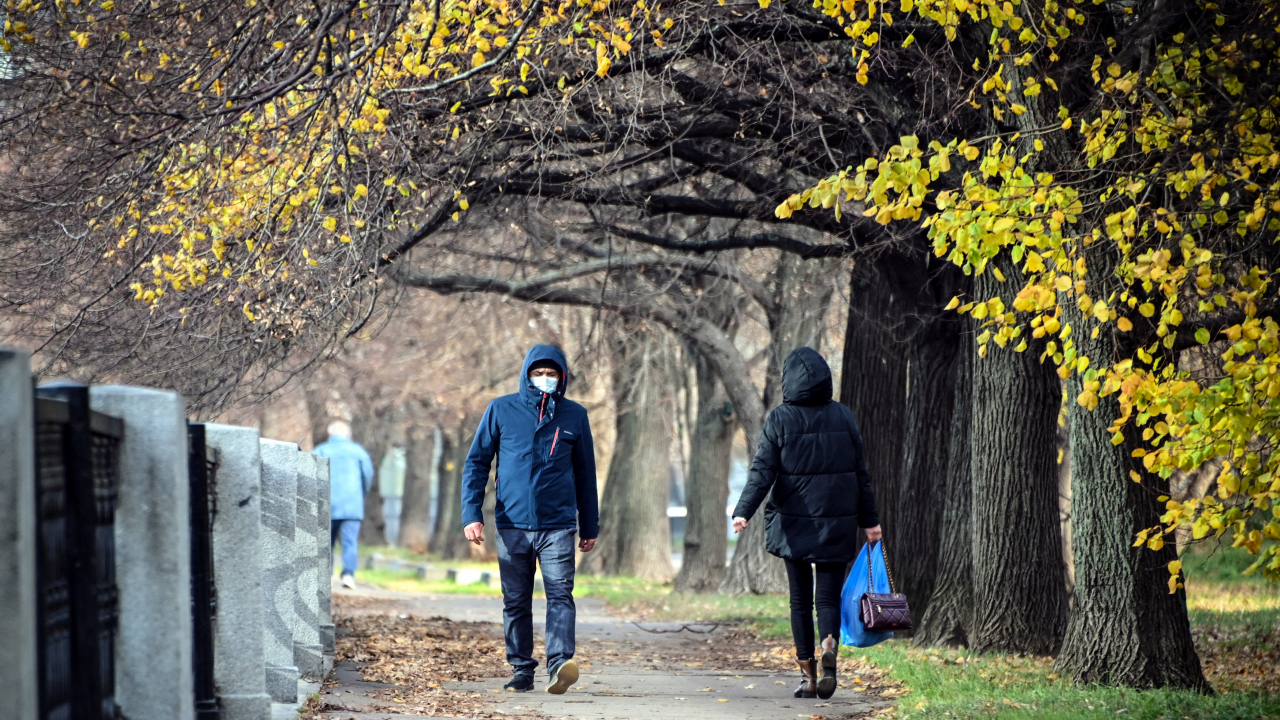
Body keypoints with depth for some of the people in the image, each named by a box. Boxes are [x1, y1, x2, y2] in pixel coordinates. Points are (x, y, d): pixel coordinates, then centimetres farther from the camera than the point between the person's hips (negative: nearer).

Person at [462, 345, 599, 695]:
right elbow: (476, 463, 6)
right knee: (516, 602, 6)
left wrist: (589, 527, 16)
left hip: (558, 525, -1)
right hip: (512, 525, 1)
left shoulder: (574, 416, 7)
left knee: (560, 593, -16)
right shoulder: (501, 410, 4)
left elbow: (585, 474, 15)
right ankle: (521, 671, 14)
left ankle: (560, 664, -27)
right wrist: (471, 514, -5)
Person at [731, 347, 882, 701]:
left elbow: (763, 471, -12)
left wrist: (743, 511, -15)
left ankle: (808, 675, 8)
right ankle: (830, 644, -25)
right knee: (829, 596, 5)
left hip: (794, 524, -1)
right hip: (837, 524, 1)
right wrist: (869, 520, 11)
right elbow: (861, 473, 5)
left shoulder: (780, 419, -4)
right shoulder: (844, 418, 2)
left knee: (801, 599, 10)